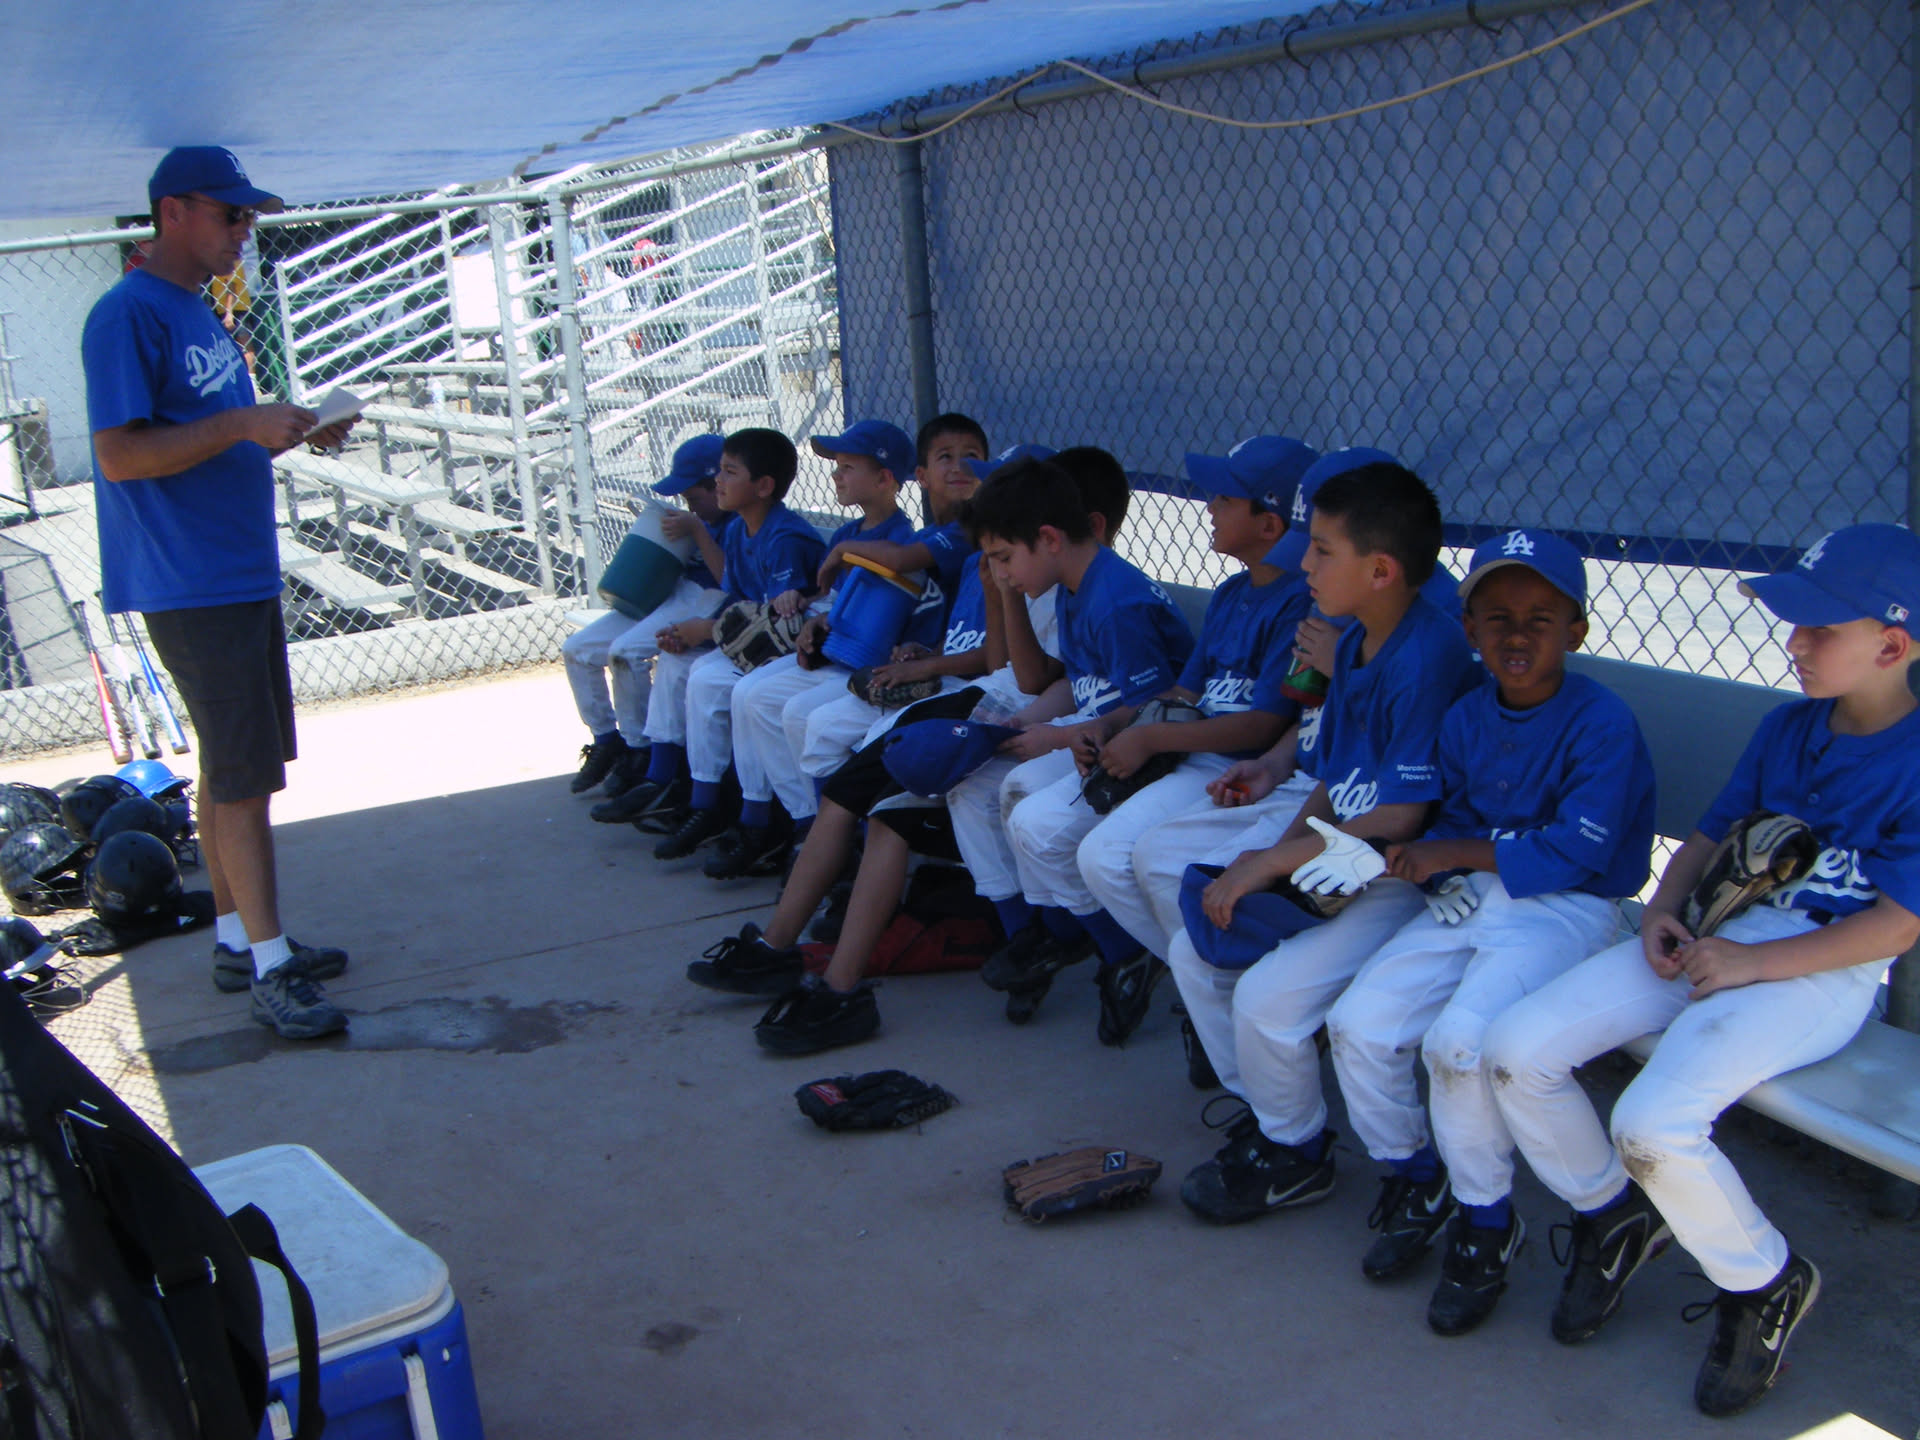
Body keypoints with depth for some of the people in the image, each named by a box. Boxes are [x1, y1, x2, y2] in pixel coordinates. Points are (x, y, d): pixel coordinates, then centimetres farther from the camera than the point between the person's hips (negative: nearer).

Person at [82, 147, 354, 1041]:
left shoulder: (199, 314, 15)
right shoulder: (127, 314, -13)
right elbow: (121, 455, -20)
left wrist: (292, 434, 6)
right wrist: (245, 424, -23)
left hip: (244, 574, 10)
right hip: (188, 587, -10)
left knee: (231, 765, 14)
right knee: (244, 774, -7)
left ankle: (236, 939, 25)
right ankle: (269, 970, -1)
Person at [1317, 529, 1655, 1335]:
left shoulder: (1602, 721, -13)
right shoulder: (1465, 719, 9)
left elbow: (1578, 850, -18)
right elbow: (1453, 820, 11)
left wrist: (1453, 853, -13)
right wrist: (1416, 859, -13)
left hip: (1565, 910, -7)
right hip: (1468, 900, 7)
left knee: (1460, 1040, -29)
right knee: (1358, 1024, -10)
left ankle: (1487, 1225, -4)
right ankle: (1414, 1182, 17)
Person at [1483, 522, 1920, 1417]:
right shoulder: (1787, 726, 13)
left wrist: (1753, 963, -17)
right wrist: (1662, 910, 1)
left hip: (1821, 974, -7)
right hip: (1711, 938, 7)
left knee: (1655, 1122, -30)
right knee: (1517, 1050, -9)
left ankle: (1766, 1283, 2)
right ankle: (1614, 1217, 18)